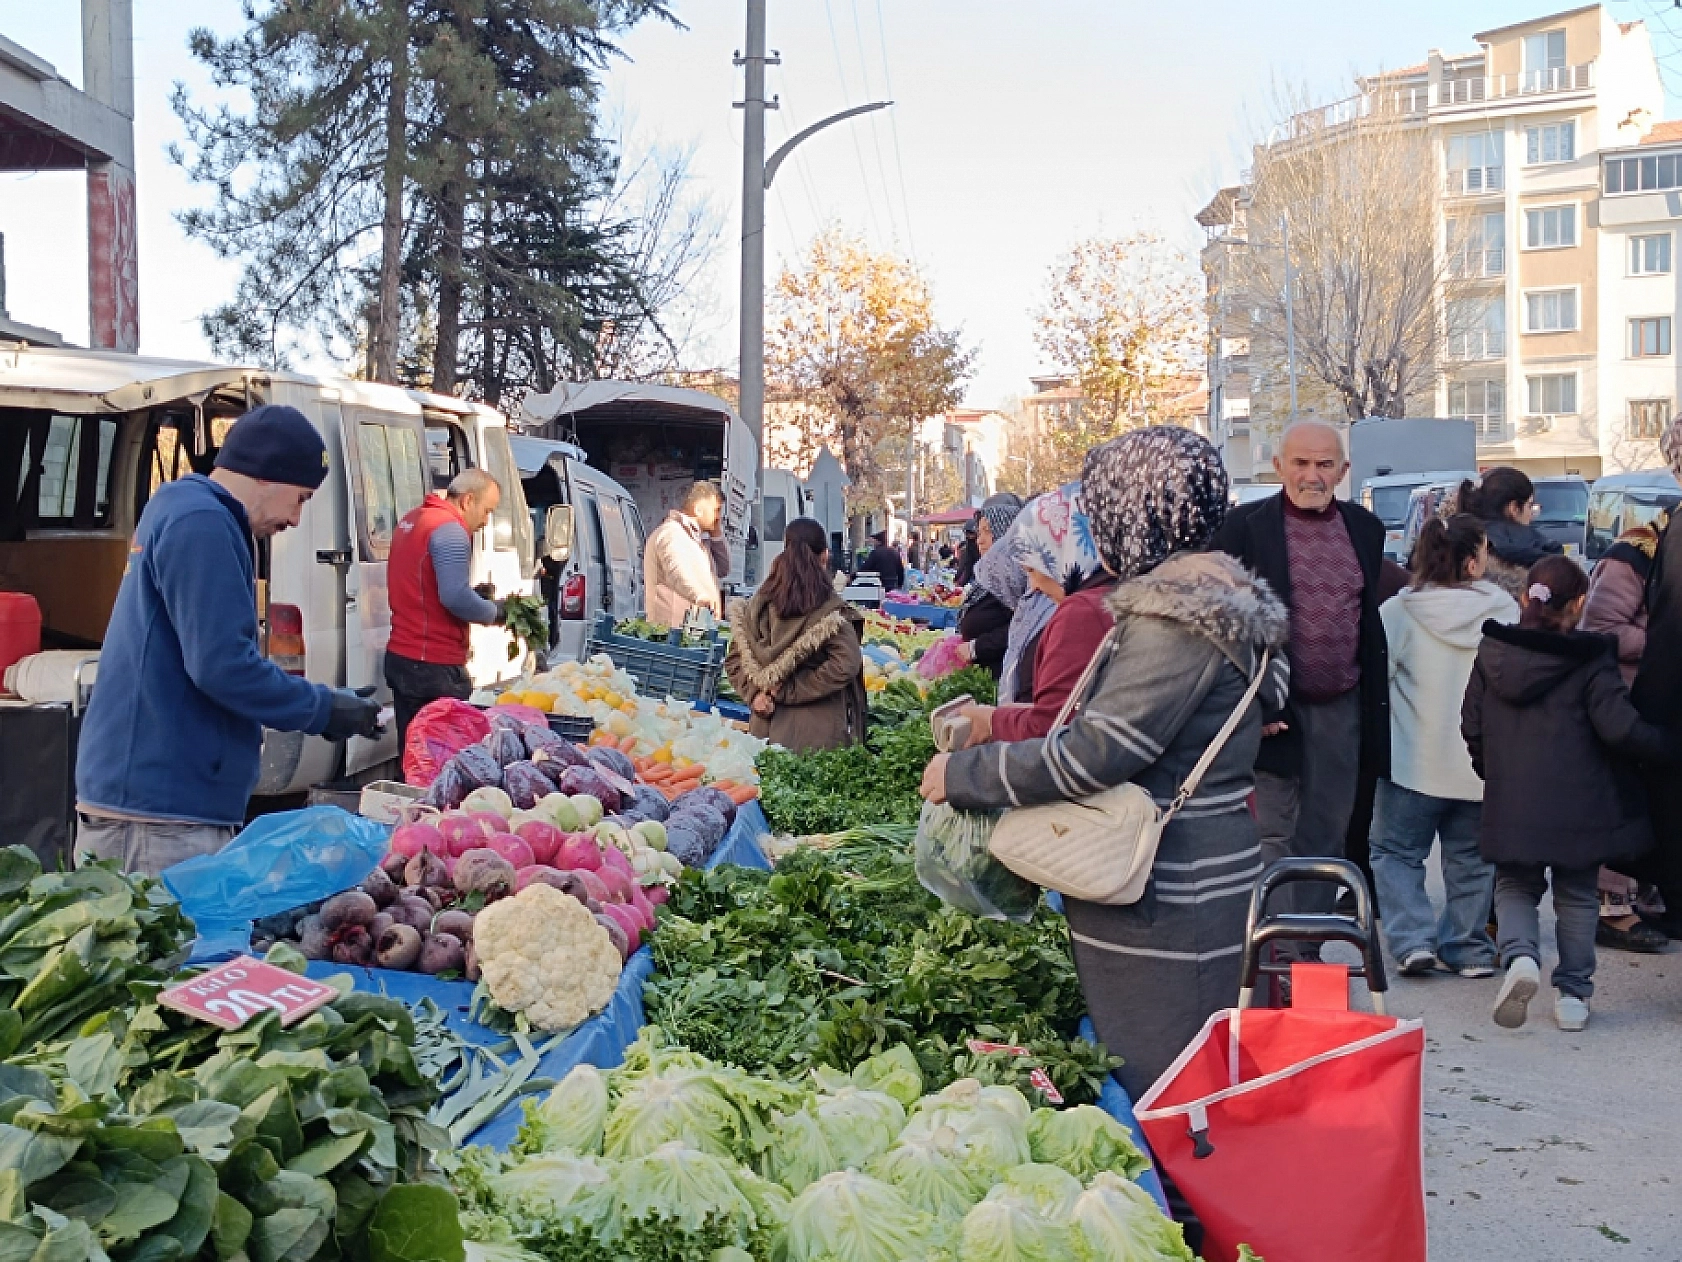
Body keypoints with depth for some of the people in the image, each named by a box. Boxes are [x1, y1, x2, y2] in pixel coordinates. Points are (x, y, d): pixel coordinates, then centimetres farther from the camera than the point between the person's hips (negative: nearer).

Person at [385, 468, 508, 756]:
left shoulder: (413, 519, 17)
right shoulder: (450, 529, -15)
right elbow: (456, 598, -24)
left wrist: (475, 594, 14)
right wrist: (494, 612, -7)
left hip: (400, 657, 10)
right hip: (434, 667, -10)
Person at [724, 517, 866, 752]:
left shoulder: (760, 604, 4)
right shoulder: (830, 612, -11)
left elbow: (733, 659, 6)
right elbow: (845, 664, -21)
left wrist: (754, 693, -2)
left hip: (765, 726, 5)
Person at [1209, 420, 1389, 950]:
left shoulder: (1365, 528, 9)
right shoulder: (1245, 527, -7)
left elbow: (1370, 620, 16)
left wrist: (1375, 704, 14)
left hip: (1342, 710, 5)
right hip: (1273, 708, -5)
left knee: (1325, 839, 12)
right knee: (1276, 837, -3)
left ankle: (1308, 950, 23)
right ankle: (1278, 958, 3)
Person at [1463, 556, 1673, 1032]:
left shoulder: (1491, 651, 0)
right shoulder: (1590, 659, -12)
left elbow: (1472, 726, 6)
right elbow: (1620, 727, -18)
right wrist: (1667, 749, -1)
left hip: (1511, 804, 2)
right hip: (1578, 805, -2)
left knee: (1515, 885, 18)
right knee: (1577, 895, 15)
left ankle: (1520, 955, -9)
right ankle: (1572, 993, 18)